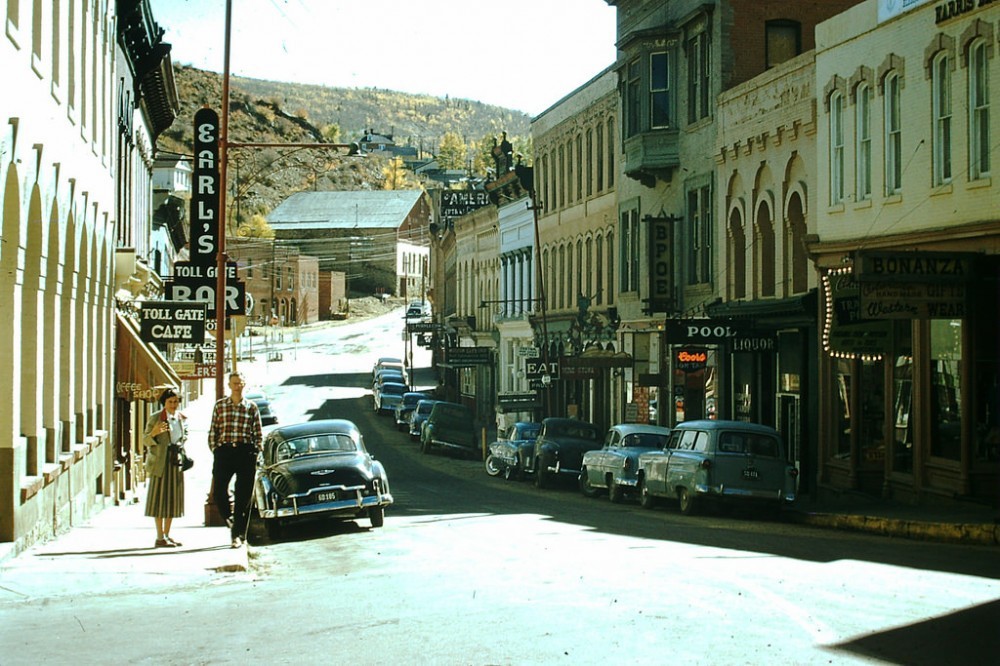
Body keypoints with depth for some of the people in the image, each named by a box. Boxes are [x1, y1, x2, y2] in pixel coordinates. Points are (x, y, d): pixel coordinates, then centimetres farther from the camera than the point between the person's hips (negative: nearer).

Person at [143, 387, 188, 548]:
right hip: (160, 462, -5)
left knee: (173, 498, 8)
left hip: (177, 462, 5)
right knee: (159, 498, -4)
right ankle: (160, 537, -2)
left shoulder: (183, 419, 10)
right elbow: (145, 440, -3)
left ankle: (167, 535, 17)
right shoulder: (155, 418, -4)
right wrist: (154, 433, -24)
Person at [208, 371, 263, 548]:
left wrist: (255, 453, -1)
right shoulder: (220, 405, 9)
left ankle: (237, 534, 3)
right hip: (224, 452, 1)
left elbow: (258, 434, 8)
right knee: (218, 492, -6)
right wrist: (215, 450, 1)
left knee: (243, 496, -1)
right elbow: (213, 432, 10)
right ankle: (230, 520, 21)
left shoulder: (251, 407, 8)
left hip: (245, 453, -1)